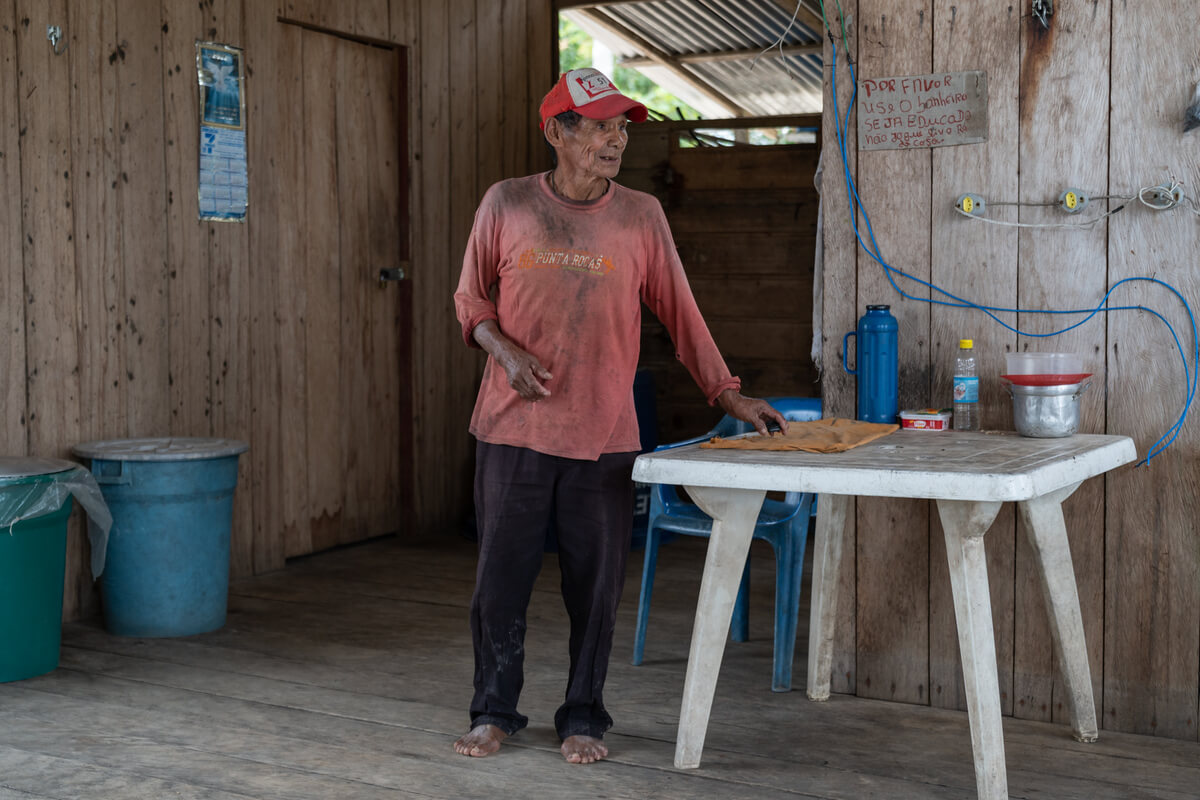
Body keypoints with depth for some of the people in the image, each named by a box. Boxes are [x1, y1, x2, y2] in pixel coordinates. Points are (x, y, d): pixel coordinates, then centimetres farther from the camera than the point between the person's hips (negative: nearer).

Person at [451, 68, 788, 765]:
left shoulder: (641, 215, 3)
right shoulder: (506, 205, 1)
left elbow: (679, 310, 5)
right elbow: (471, 298, 8)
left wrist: (729, 393, 0)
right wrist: (506, 351, -10)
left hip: (604, 435, 1)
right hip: (514, 427, 0)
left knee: (597, 583, 5)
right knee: (502, 575, 6)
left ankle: (584, 718, 21)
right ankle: (495, 712, 23)